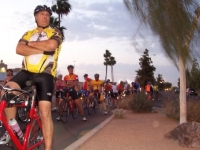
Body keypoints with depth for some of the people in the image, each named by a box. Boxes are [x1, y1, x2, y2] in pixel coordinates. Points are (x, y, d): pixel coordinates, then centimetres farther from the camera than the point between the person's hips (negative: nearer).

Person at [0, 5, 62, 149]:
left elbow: (51, 45, -17)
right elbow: (19, 49, -4)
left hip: (45, 75, -3)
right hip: (27, 72, 4)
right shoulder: (28, 34, 16)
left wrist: (30, 44, -4)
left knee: (45, 113, -11)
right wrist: (42, 49, -13)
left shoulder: (55, 33, 7)